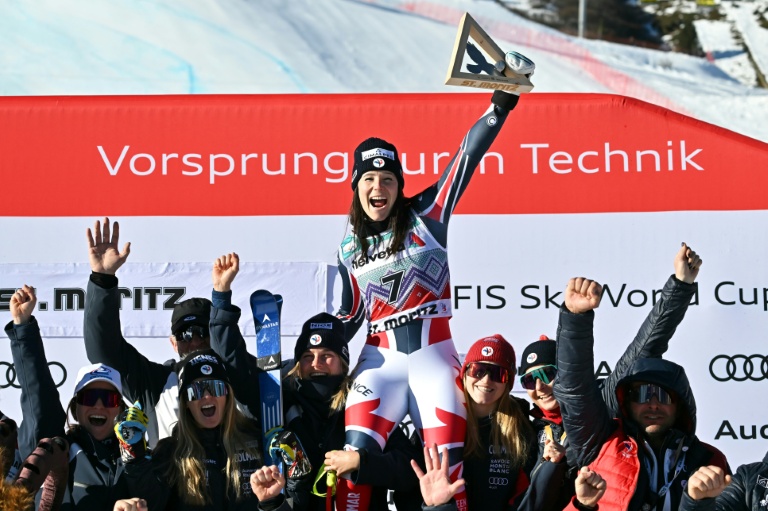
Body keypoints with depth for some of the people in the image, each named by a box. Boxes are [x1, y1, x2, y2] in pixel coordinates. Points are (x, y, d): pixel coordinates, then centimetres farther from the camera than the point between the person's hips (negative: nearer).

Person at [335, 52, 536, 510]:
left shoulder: (426, 216, 1)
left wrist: (501, 105, -18)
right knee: (356, 451, -17)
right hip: (382, 357, 2)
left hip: (434, 354, -2)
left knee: (447, 465, -11)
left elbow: (466, 159, -8)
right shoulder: (350, 249, 11)